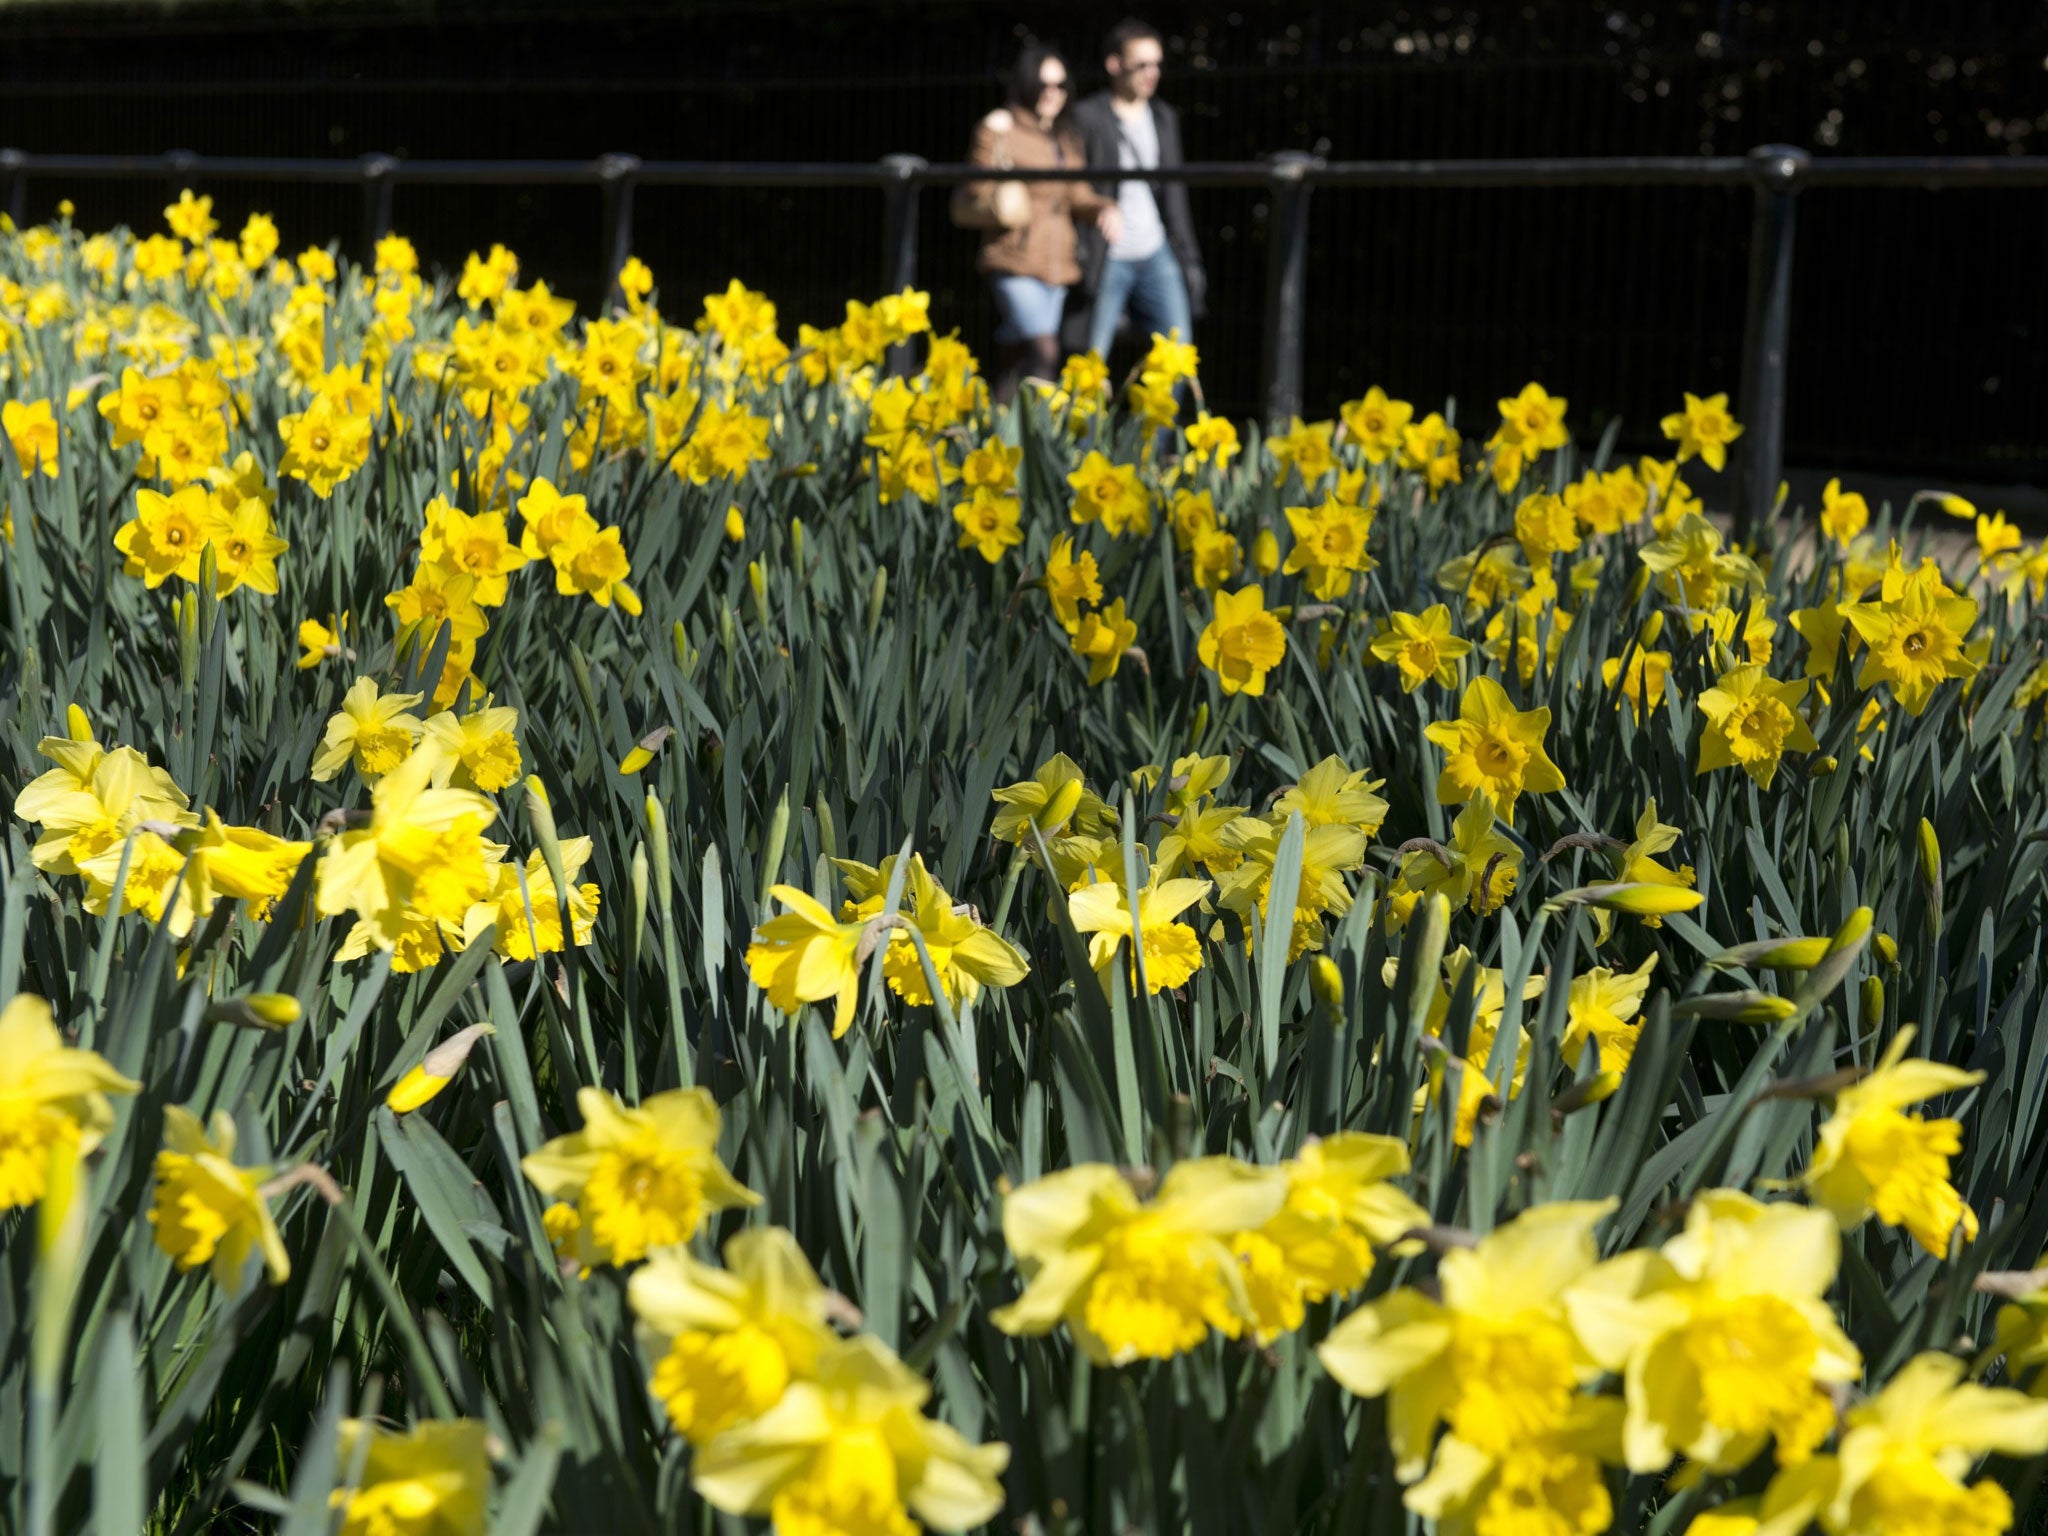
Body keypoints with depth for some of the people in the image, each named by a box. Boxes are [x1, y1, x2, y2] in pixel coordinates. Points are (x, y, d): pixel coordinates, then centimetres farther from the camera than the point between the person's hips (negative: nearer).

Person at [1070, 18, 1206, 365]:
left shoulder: (1165, 118, 14)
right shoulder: (1086, 117, -4)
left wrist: (1188, 257, 14)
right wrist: (1078, 257, -12)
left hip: (1156, 257, 5)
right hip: (1107, 258, -5)